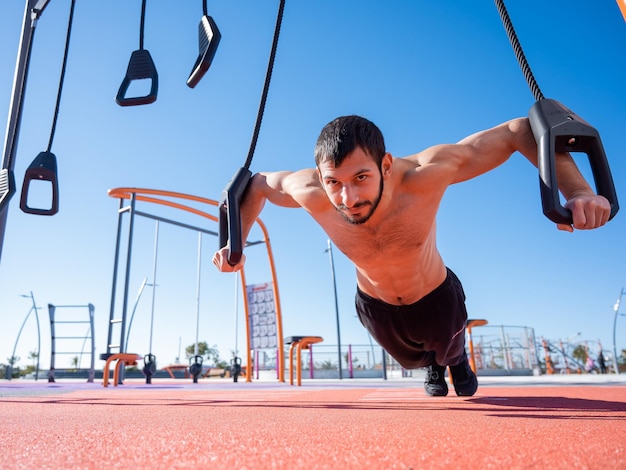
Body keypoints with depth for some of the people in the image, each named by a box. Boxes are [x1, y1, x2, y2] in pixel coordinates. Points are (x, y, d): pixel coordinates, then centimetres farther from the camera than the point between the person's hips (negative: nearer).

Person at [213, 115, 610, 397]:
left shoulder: (425, 175, -40)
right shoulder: (312, 194, -35)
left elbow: (520, 131, -31)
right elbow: (257, 184, -13)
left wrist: (578, 191, -43)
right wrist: (236, 242, -21)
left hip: (436, 298, -1)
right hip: (375, 306, 2)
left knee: (449, 350, 31)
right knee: (413, 359, 31)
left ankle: (457, 359, 70)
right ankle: (432, 366, 69)